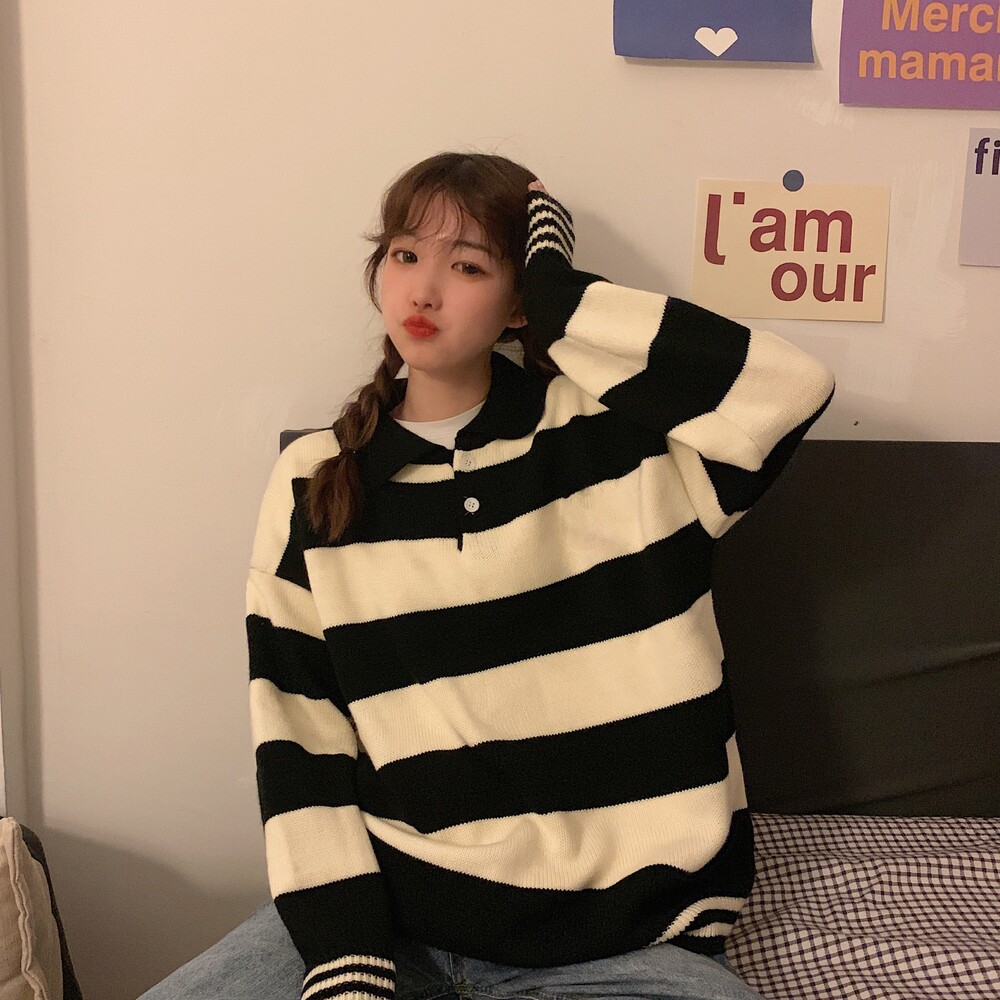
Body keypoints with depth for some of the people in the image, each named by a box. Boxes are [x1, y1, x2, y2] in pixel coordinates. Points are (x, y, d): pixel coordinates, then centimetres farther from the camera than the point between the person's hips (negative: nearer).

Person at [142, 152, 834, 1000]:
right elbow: (297, 739, 0)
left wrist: (559, 293, -13)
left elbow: (792, 387, -22)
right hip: (392, 908, 2)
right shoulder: (312, 485, 2)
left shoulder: (609, 432, -4)